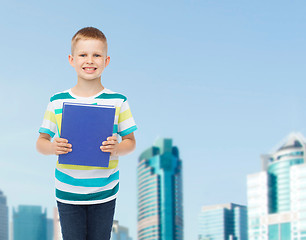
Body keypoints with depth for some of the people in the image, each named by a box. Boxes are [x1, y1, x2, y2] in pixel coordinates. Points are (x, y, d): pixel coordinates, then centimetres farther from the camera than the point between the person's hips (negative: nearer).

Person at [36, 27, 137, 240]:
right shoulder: (57, 102, -1)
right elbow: (41, 142, 4)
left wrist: (117, 149, -19)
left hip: (104, 193, 0)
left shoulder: (118, 102, -2)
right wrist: (53, 147, -18)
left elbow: (131, 141, 3)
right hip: (67, 194, 0)